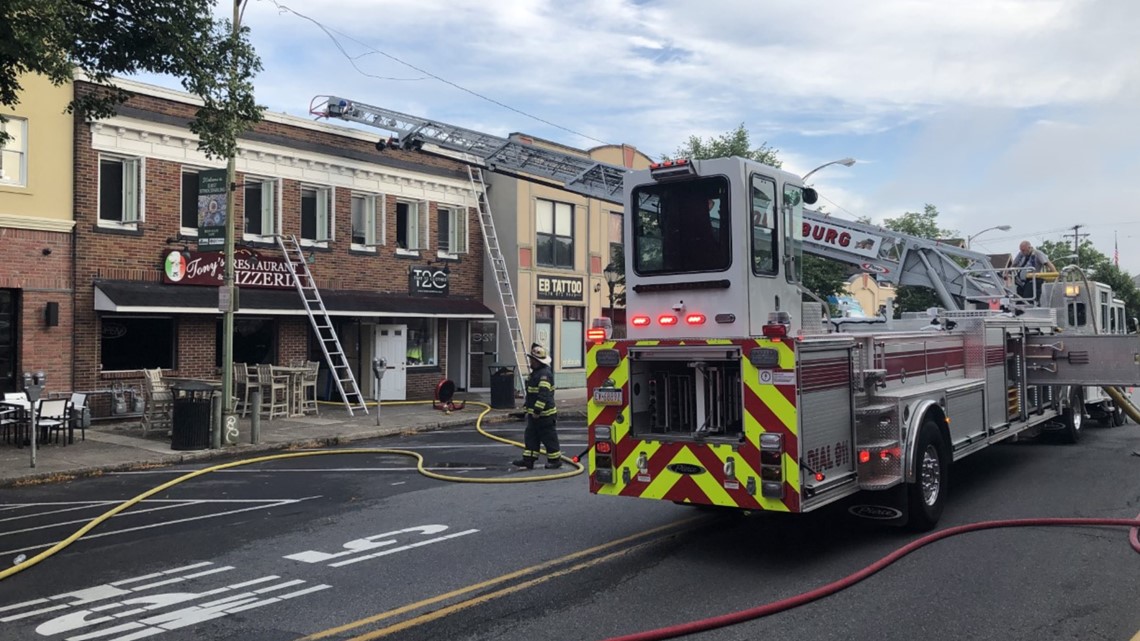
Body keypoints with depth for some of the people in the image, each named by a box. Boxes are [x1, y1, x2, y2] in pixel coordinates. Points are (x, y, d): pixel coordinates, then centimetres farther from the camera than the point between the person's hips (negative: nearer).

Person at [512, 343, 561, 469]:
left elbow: (543, 394, -27)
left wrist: (537, 410, -28)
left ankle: (555, 460, 10)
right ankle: (528, 460, 14)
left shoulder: (545, 374, -21)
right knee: (530, 436, 10)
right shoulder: (535, 372, 14)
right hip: (534, 413, 10)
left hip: (544, 414, -10)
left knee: (548, 437, -1)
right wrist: (526, 405, 26)